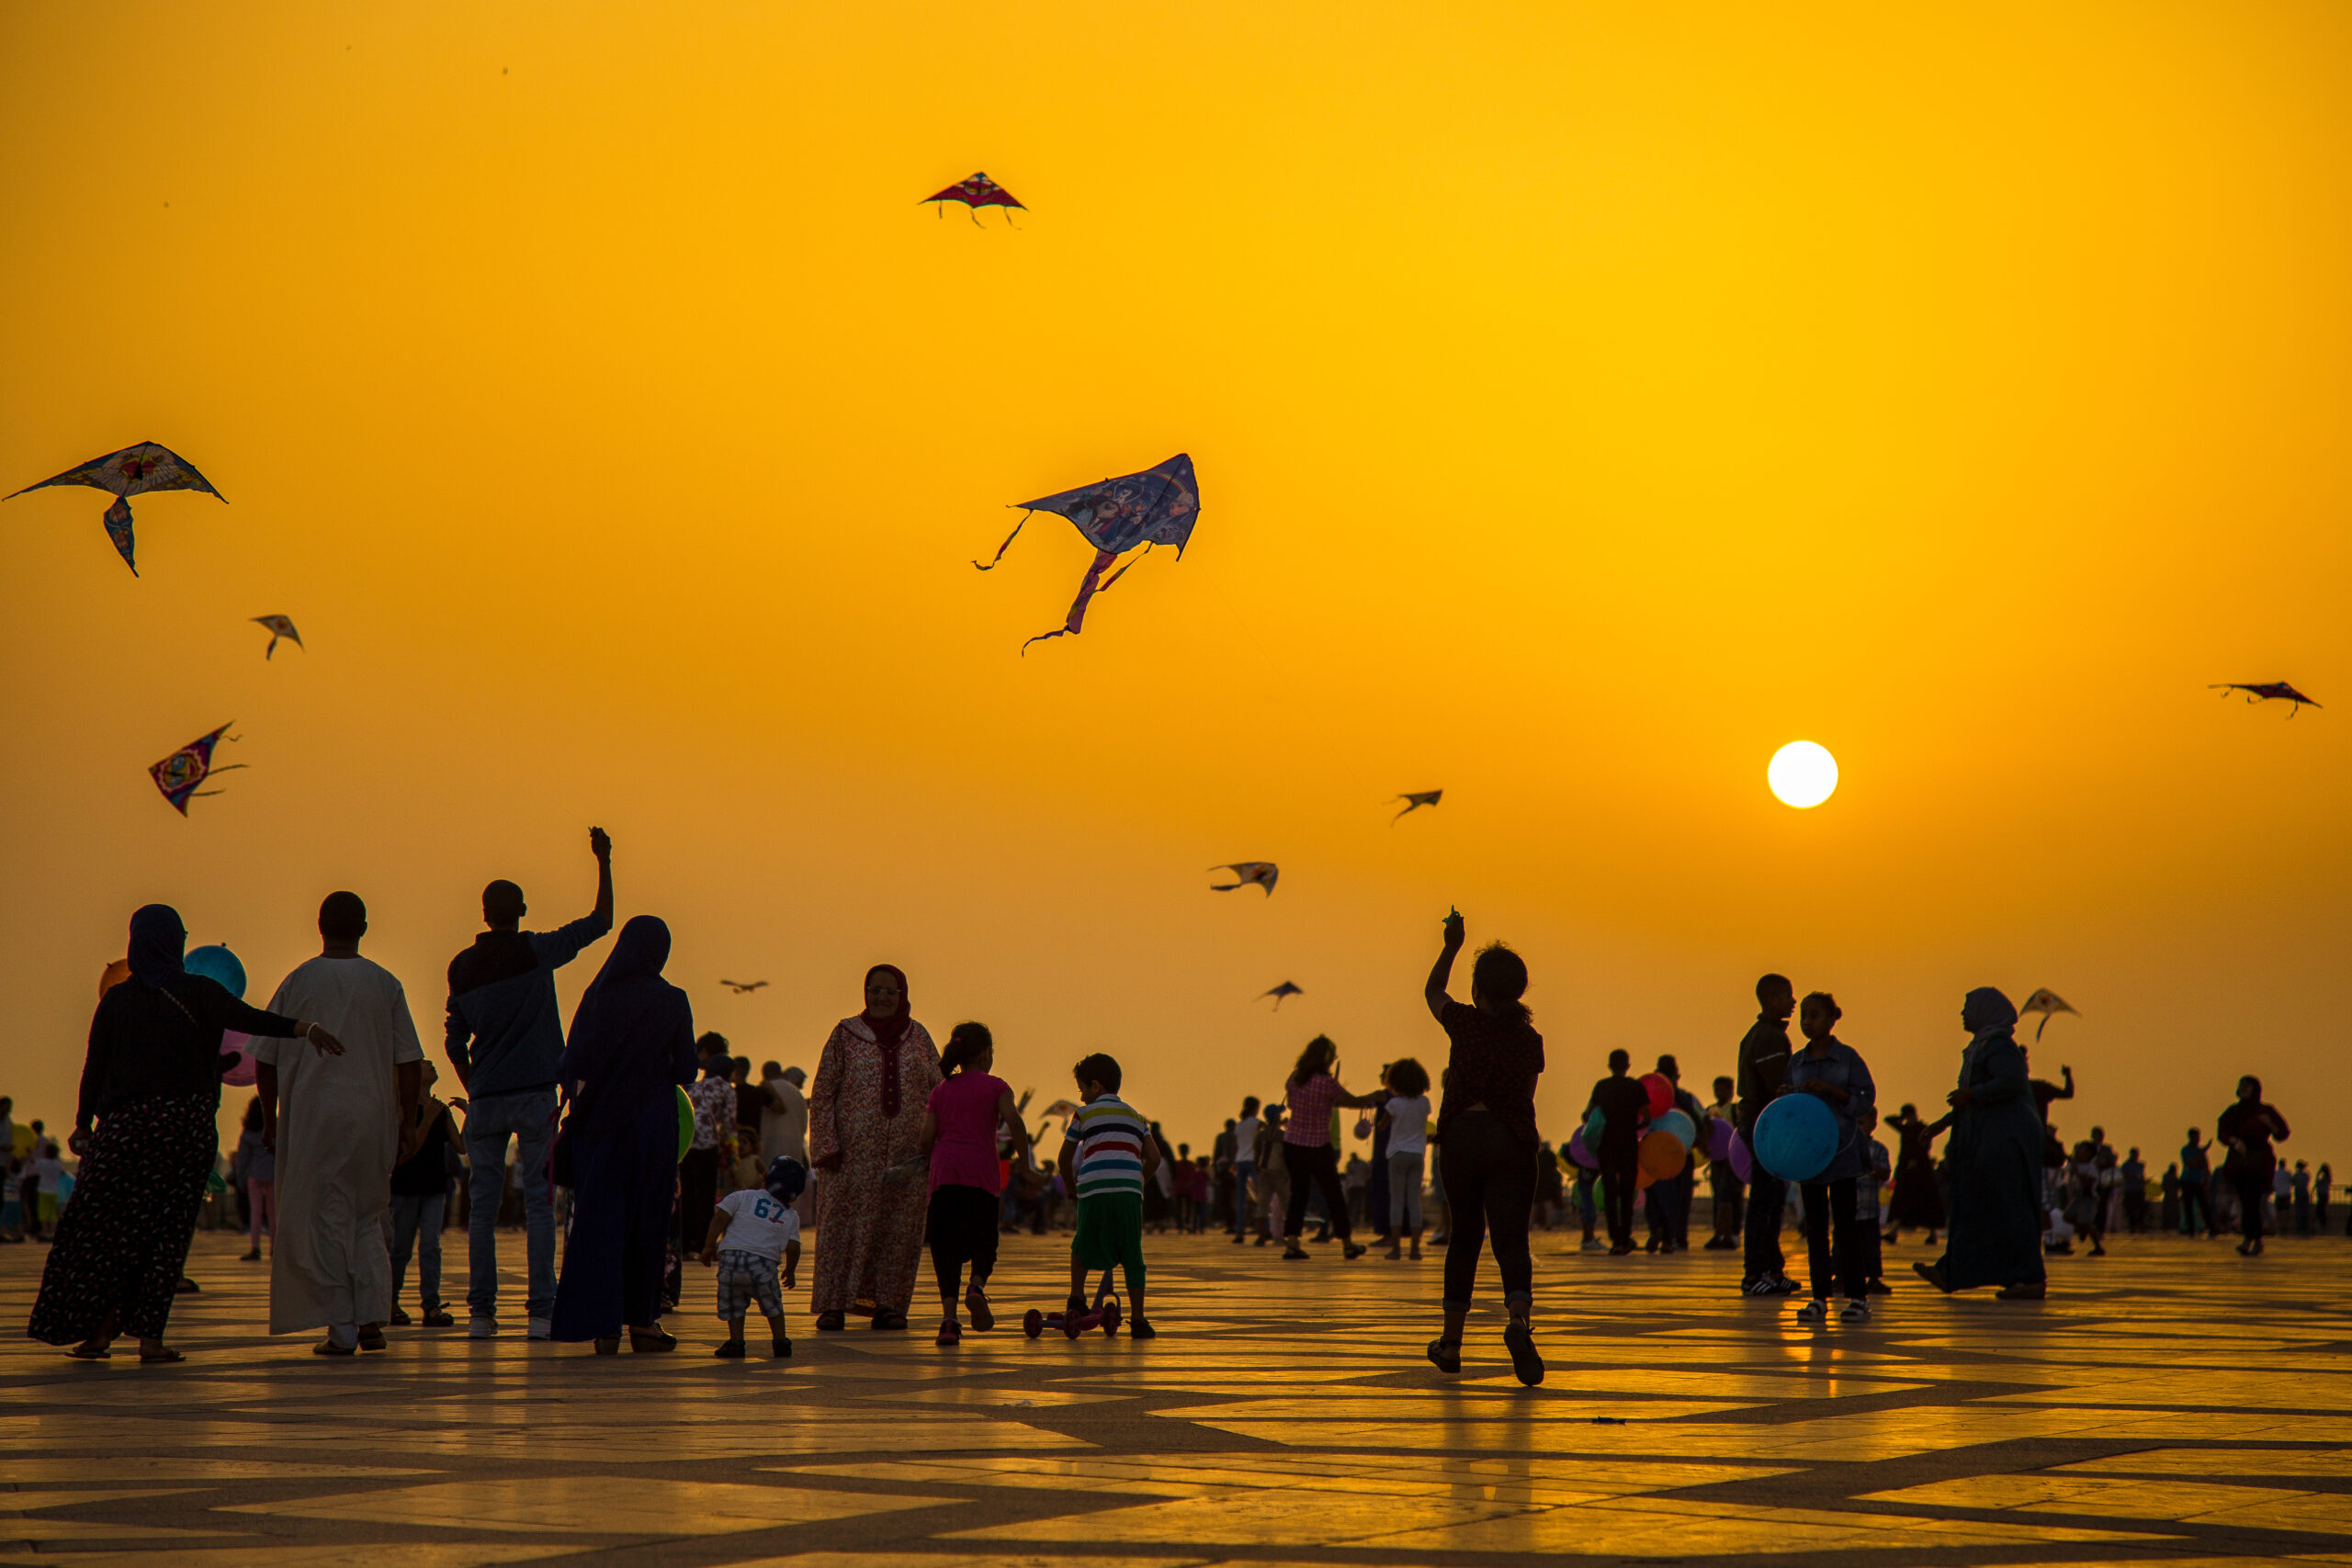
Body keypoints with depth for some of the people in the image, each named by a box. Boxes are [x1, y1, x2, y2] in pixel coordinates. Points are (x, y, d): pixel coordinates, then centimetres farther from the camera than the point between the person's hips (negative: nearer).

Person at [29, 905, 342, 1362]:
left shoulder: (116, 999, 3)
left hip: (126, 1123, 1)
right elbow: (247, 1019, -18)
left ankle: (99, 1330, 6)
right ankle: (149, 1336, 0)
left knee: (106, 1226, 10)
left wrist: (83, 1124, 14)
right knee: (167, 1230, 5)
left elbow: (94, 1066, 3)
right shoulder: (198, 992, -1)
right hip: (188, 1126, -1)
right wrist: (305, 1027, -28)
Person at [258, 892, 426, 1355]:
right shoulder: (386, 985, 3)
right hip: (372, 1119, 2)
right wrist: (406, 1124, 10)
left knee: (325, 1220, 3)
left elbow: (265, 1062, 2)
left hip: (313, 1120, -2)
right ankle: (371, 1320, 3)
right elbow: (409, 1064, 2)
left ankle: (341, 1328, -1)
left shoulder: (298, 982, 0)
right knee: (368, 1220, 13)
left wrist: (270, 1119, 13)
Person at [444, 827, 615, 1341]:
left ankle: (481, 1311, 4)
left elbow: (455, 1042, 12)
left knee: (483, 1203, 6)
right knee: (539, 1202, -1)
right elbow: (601, 922, 2)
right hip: (535, 1094, -3)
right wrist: (604, 862, 9)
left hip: (485, 1099, 3)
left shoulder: (461, 967, 8)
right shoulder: (536, 952, -4)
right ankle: (540, 1311, -4)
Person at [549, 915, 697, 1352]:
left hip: (600, 1120, 1)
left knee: (599, 1219, 2)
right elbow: (686, 1069, -4)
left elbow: (573, 1062, -4)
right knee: (648, 1218, 10)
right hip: (652, 1122, -1)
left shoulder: (597, 995, -3)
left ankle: (604, 1325, -5)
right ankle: (642, 1320, 12)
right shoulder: (672, 1002, -6)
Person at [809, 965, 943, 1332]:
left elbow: (938, 1093, 13)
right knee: (844, 1222, -4)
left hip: (907, 1155, 2)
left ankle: (889, 1304, 9)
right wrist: (826, 1146, -8)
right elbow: (822, 1095, 2)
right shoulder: (845, 1034, 3)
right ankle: (833, 1304, 0)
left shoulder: (918, 1037, 10)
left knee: (899, 1227, 2)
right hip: (854, 1151, -2)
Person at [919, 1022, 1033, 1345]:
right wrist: (1025, 1164, -1)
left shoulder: (940, 1091, 17)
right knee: (984, 1242, 11)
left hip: (944, 1172, 2)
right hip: (981, 1172, -2)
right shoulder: (995, 1087, 8)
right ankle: (977, 1286, -19)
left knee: (946, 1246, 3)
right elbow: (1014, 1121, -9)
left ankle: (949, 1317, -10)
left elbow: (926, 1139, 9)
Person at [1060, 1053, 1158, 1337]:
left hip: (1094, 1190, -2)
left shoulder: (1084, 1114, 13)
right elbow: (1153, 1159, 13)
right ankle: (1137, 1321, 5)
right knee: (1132, 1258, 7)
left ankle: (1076, 1300, 5)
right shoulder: (1135, 1116, 22)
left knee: (1082, 1248, 21)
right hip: (1129, 1191, 2)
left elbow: (1065, 1159, 17)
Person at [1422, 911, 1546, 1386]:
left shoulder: (1466, 1023, 0)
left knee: (1465, 1235, 15)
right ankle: (1519, 1320, -37)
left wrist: (1451, 946, 30)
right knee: (1511, 1240, -7)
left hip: (1462, 1136, 0)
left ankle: (1451, 1341, 22)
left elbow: (1432, 992, 20)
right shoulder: (1530, 1039, 7)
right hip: (1513, 1140, 0)